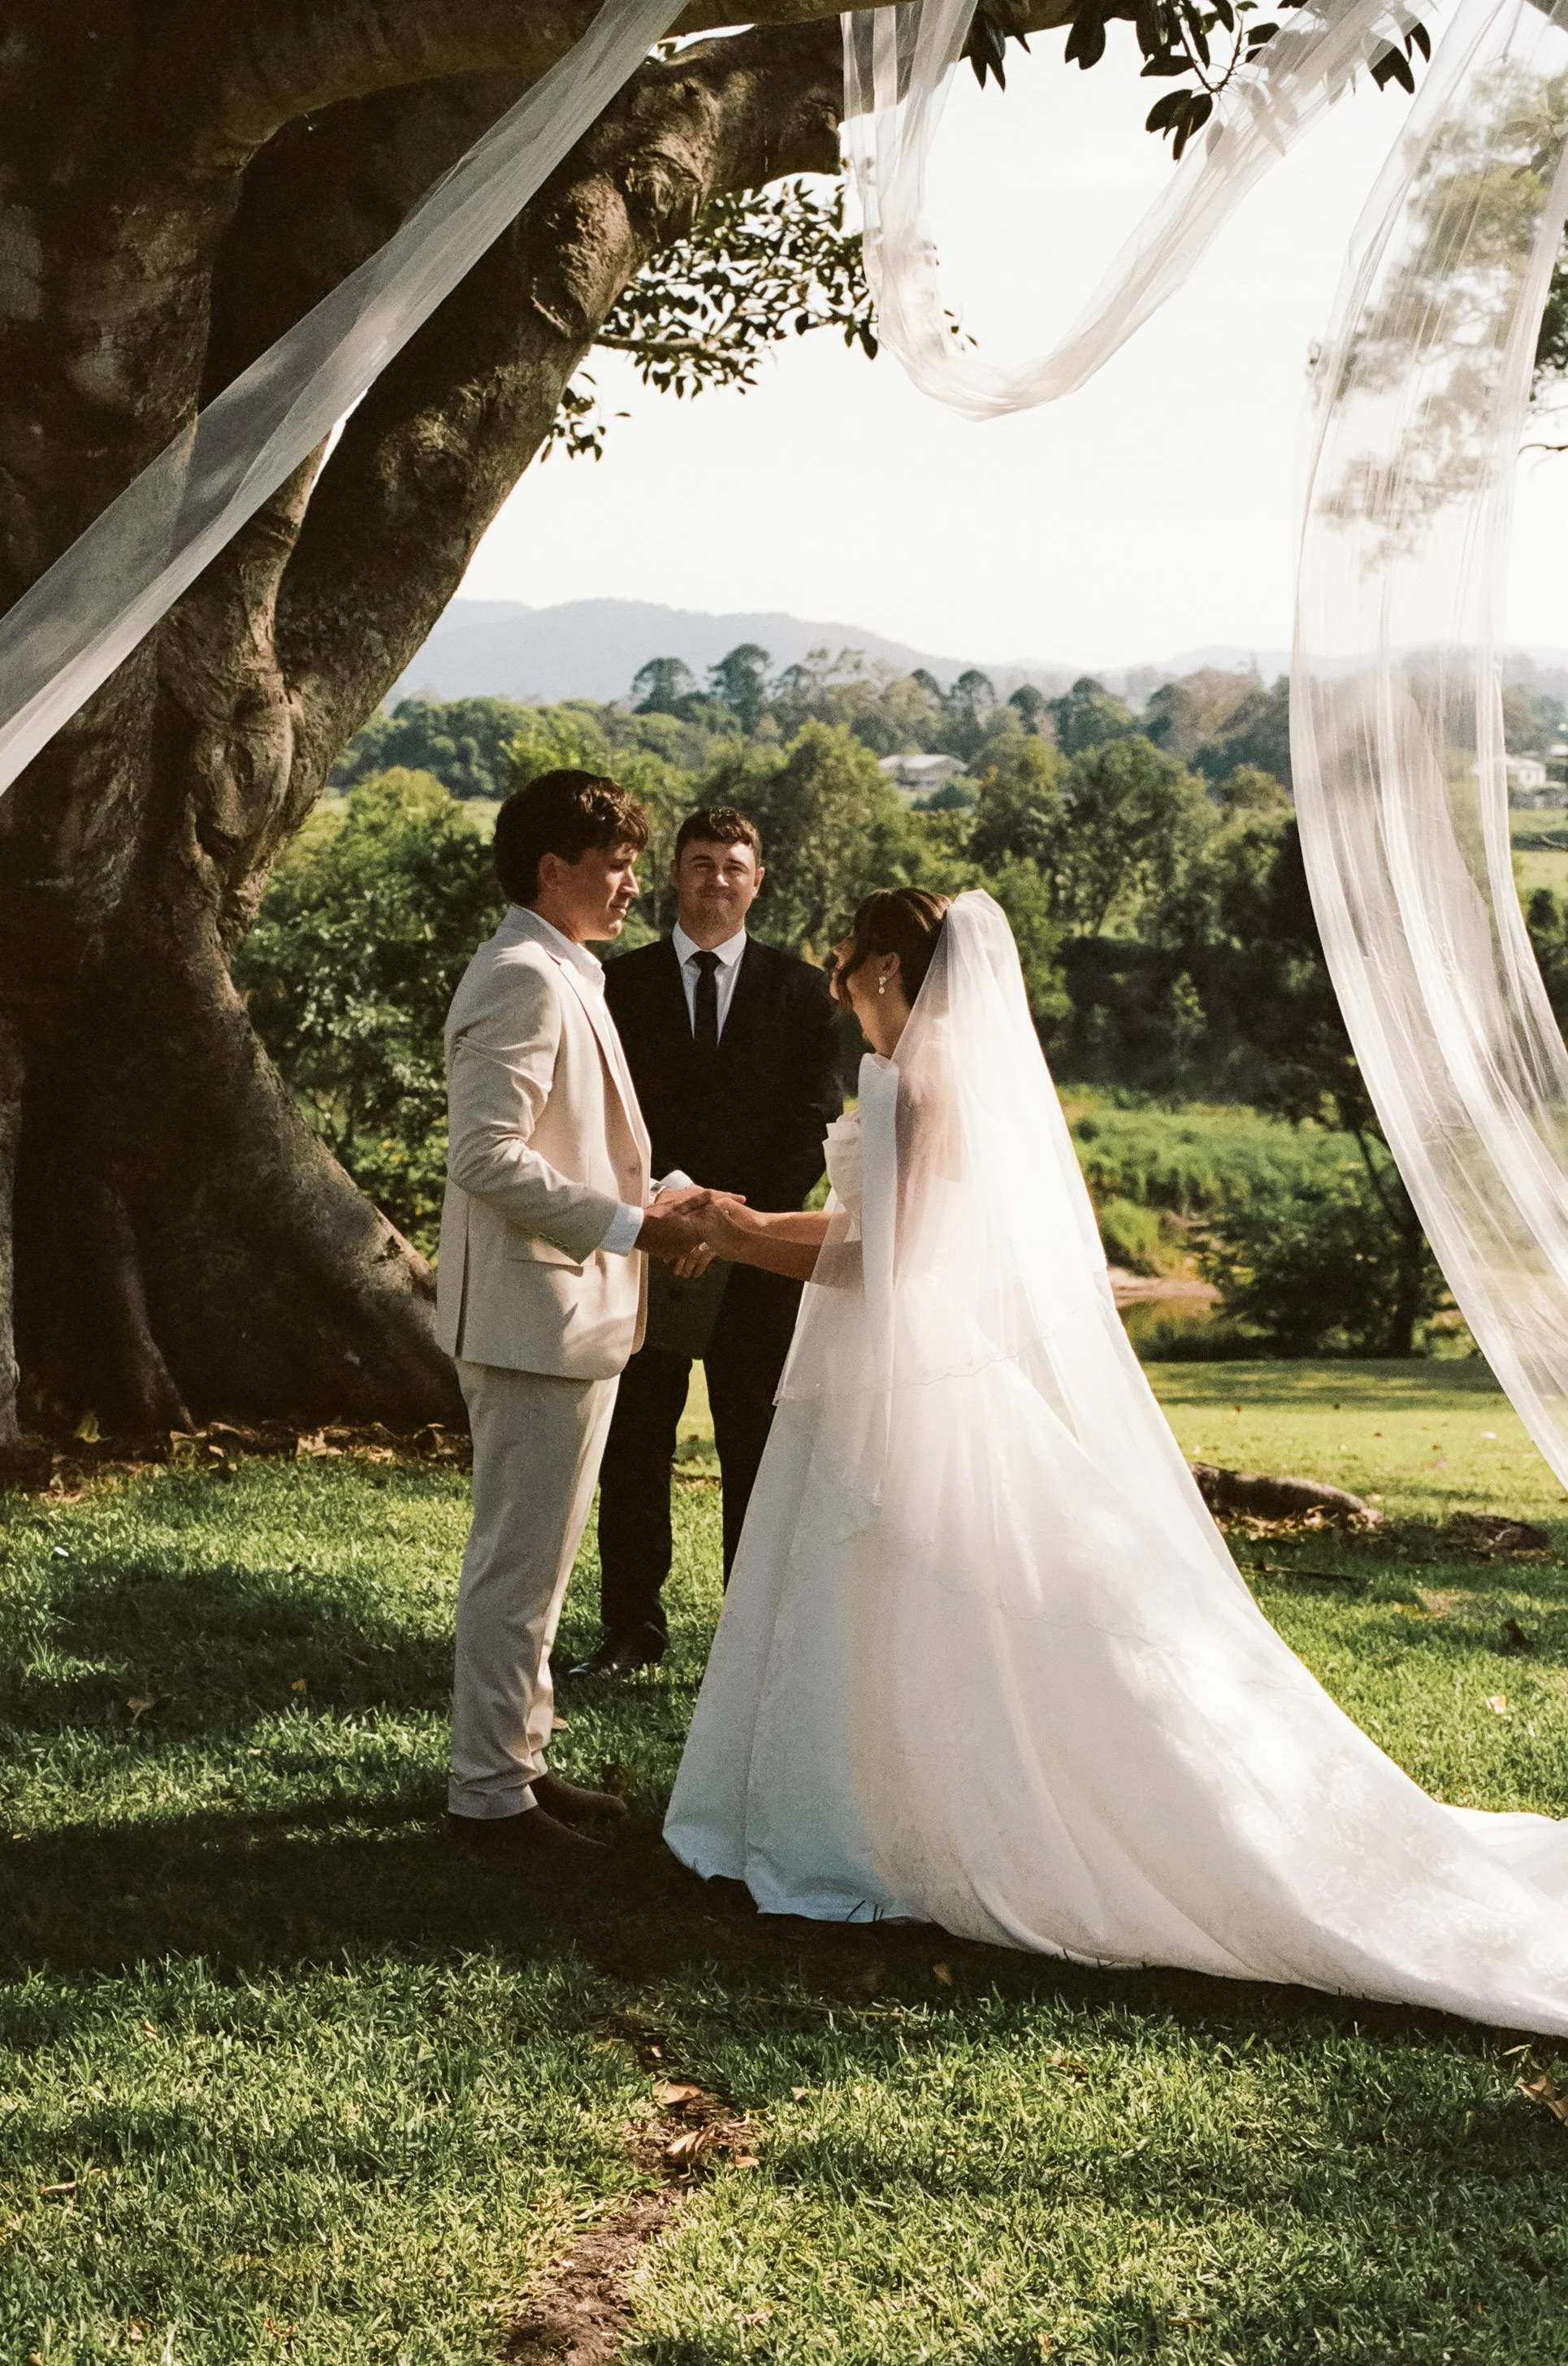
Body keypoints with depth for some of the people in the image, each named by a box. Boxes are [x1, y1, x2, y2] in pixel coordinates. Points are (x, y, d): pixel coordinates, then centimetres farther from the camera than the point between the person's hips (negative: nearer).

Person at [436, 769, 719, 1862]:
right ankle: (490, 1790, 6)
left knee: (535, 1558, 17)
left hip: (572, 1311, 11)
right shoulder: (523, 980, -17)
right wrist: (629, 1226, -20)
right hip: (538, 1315, -11)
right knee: (522, 1561, -3)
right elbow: (489, 1156, -24)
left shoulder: (562, 975, 16)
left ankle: (519, 1760, 27)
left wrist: (652, 1202, 9)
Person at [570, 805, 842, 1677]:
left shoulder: (800, 989, 6)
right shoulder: (622, 984, 7)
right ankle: (633, 1627, 14)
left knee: (757, 1451, 4)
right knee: (634, 1447, 4)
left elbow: (816, 1121, 1)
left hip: (758, 1255, -1)